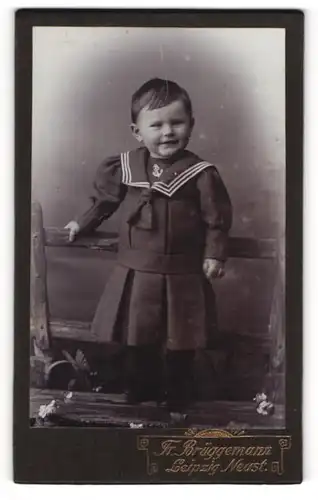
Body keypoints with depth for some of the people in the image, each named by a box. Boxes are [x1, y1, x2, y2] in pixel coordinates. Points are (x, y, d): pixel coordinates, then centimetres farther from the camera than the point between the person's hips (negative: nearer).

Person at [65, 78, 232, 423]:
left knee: (180, 346, 11)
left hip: (181, 277, -3)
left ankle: (178, 403, 30)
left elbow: (217, 219, -7)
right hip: (135, 273, 3)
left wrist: (214, 255, -12)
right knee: (139, 342, 18)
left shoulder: (201, 174, -13)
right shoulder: (124, 167, -4)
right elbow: (104, 199, 13)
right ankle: (141, 395, 38)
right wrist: (83, 225, 22)